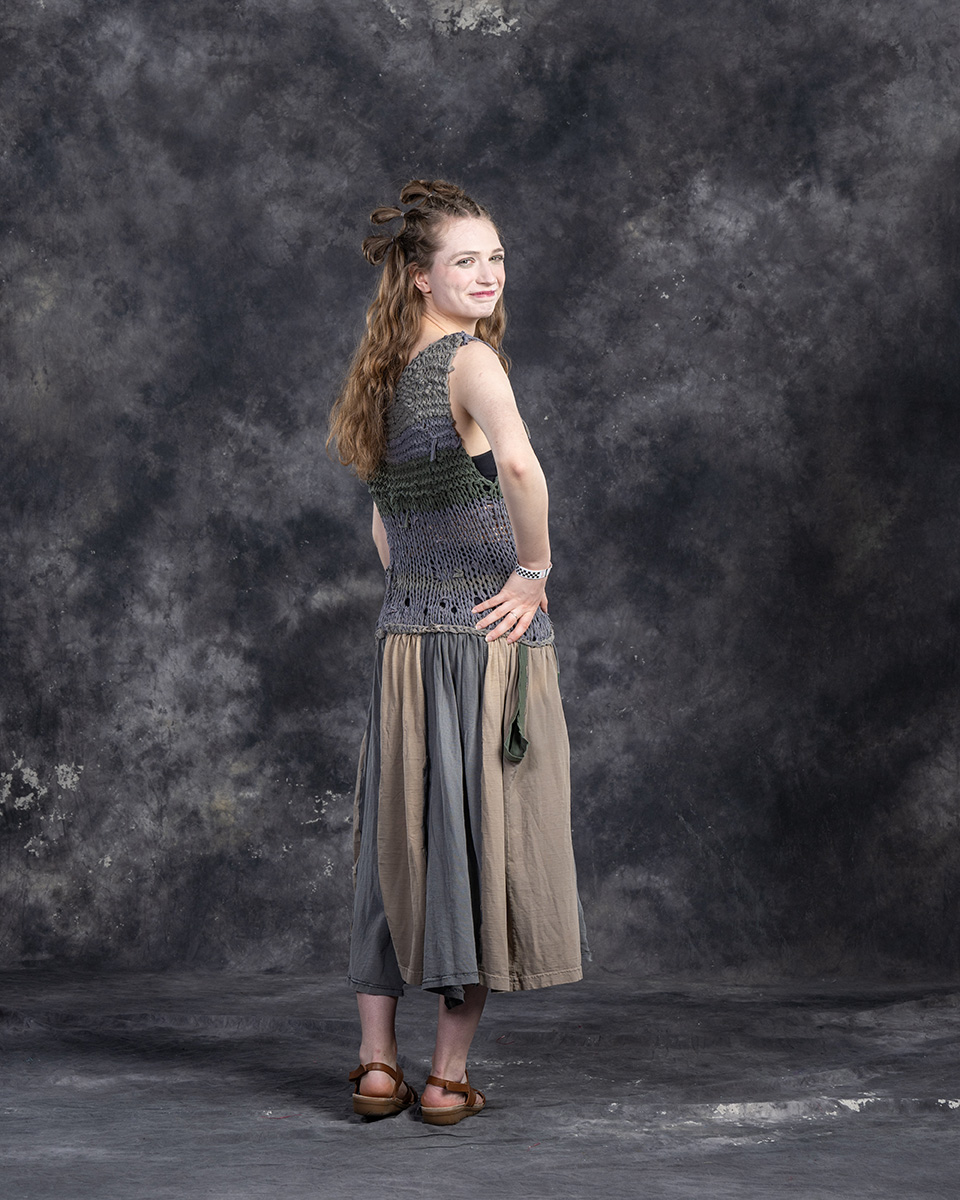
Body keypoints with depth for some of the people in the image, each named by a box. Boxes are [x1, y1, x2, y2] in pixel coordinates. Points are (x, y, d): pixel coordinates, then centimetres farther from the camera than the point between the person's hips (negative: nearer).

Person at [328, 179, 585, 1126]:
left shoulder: (384, 374, 13)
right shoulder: (471, 360, -12)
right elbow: (517, 462, -33)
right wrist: (533, 571, -20)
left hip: (402, 637, 7)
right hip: (491, 637, -7)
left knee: (396, 844, 13)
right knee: (480, 841, 3)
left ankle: (377, 1065, 18)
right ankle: (448, 1076, 9)